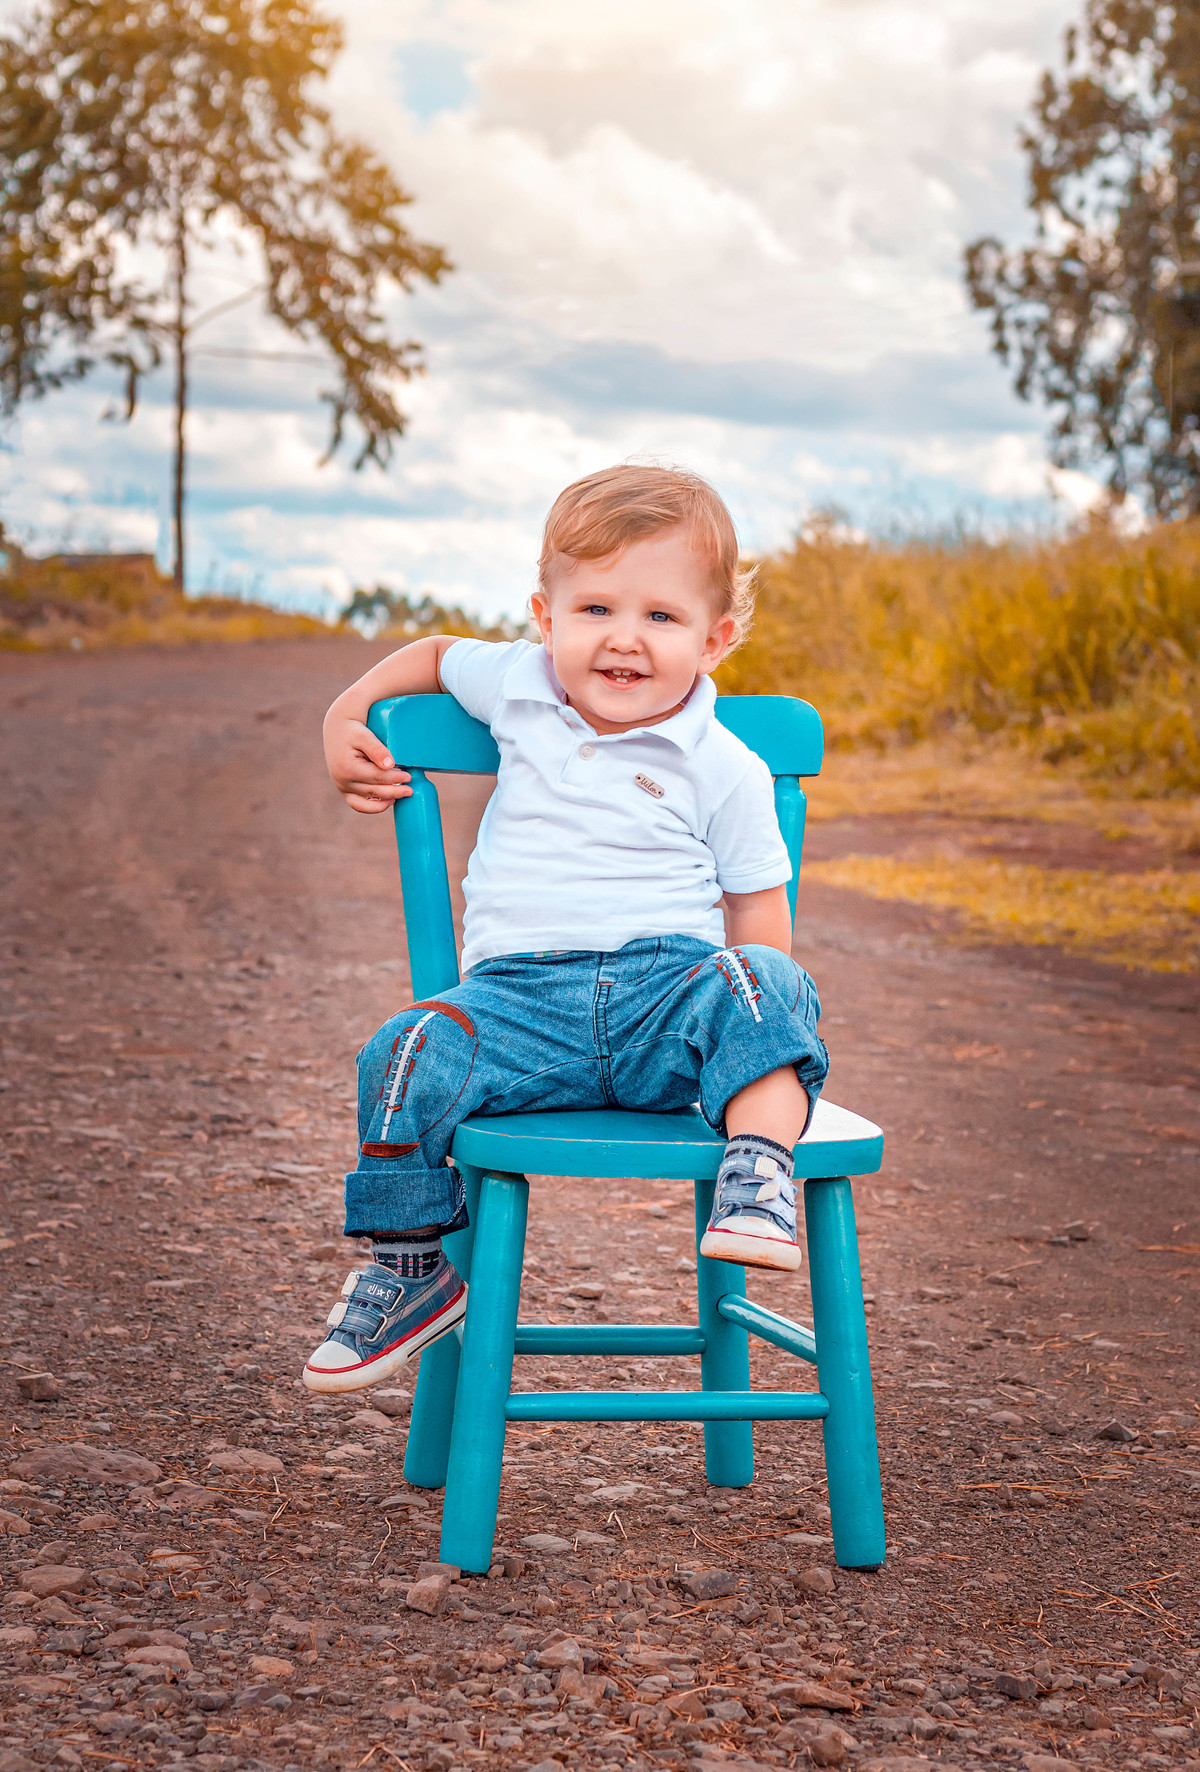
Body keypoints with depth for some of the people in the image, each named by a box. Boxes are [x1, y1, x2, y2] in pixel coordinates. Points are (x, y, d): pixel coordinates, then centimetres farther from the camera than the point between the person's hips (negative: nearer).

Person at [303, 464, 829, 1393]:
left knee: (760, 982, -34)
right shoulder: (518, 688, 12)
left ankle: (760, 1170, -36)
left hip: (667, 984, -2)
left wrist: (750, 1013, -10)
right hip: (519, 995, 2)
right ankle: (412, 1272, -10)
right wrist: (347, 713, 22)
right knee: (408, 1057, -26)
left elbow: (760, 916, 7)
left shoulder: (726, 770, 4)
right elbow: (437, 653, 34)